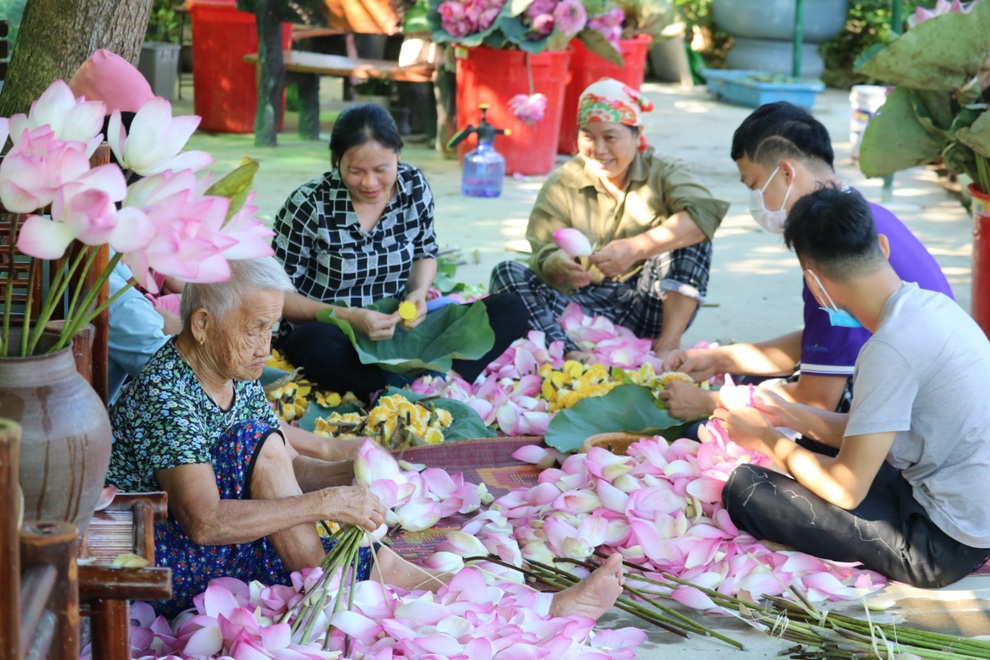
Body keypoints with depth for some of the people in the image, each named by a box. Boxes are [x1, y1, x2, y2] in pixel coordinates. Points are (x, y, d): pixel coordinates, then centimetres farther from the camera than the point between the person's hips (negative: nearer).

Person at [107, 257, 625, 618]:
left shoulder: (237, 377, 7)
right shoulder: (163, 393, -23)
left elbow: (283, 471, 9)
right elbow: (204, 521, -32)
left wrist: (348, 472, -12)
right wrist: (325, 503, -30)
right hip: (155, 560, -8)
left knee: (375, 560, -11)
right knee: (258, 440, -26)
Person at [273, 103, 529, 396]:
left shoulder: (414, 186, -3)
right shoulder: (309, 206, -14)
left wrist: (419, 293, -9)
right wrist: (349, 317, -25)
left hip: (399, 326, 4)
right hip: (332, 332, -4)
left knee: (510, 310, -11)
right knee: (316, 345, -41)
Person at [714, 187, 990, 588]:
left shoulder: (892, 348, -24)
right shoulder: (931, 305, 3)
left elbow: (846, 490, -19)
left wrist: (768, 441, -3)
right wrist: (791, 416, 19)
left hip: (944, 545, -9)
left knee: (745, 488, -10)